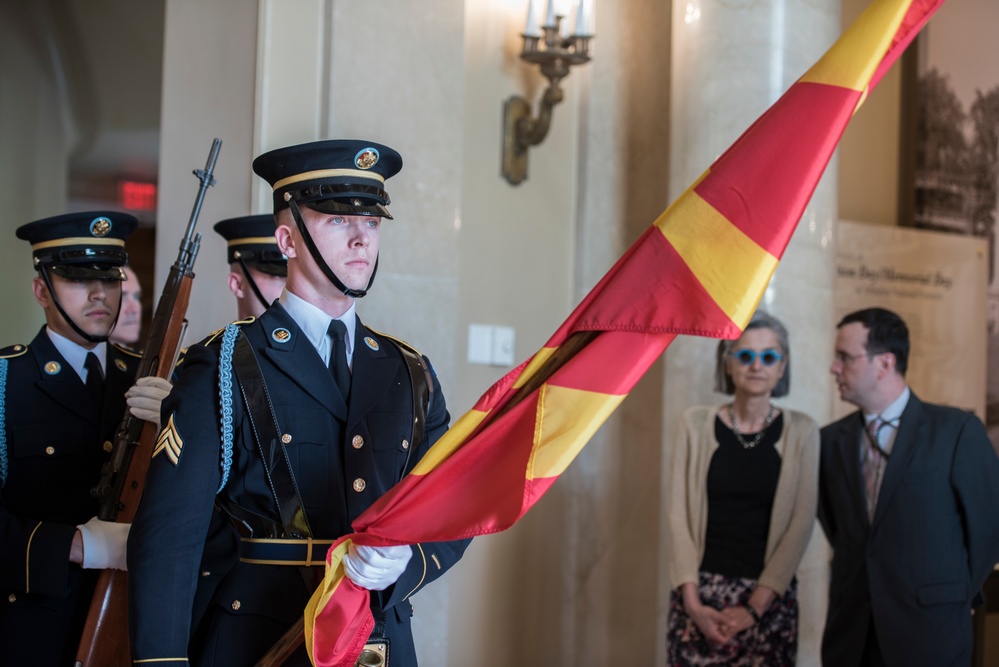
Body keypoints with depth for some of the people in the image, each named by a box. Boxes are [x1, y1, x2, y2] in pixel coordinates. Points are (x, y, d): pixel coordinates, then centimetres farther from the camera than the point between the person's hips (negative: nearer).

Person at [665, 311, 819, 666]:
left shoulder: (800, 431, 1)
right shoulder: (697, 423, 2)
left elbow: (800, 523, -3)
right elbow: (678, 515, 0)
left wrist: (755, 606, -10)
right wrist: (692, 601, -9)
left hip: (769, 597, 0)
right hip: (701, 592, 0)